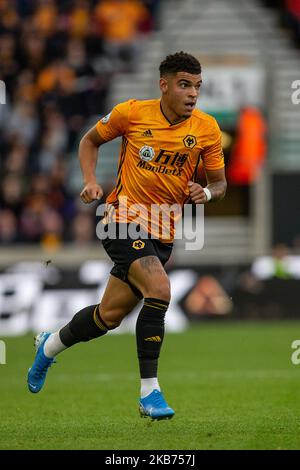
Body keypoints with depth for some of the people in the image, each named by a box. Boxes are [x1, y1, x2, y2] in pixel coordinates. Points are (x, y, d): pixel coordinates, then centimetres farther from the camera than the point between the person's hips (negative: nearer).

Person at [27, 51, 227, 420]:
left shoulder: (207, 129, -3)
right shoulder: (131, 113, -8)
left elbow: (219, 183, 7)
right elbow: (90, 140, 10)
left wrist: (206, 193, -16)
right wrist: (91, 181, -5)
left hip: (163, 234, 4)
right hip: (124, 220, -4)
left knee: (110, 315, 11)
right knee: (159, 290, -27)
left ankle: (50, 346, 41)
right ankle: (149, 392, -20)